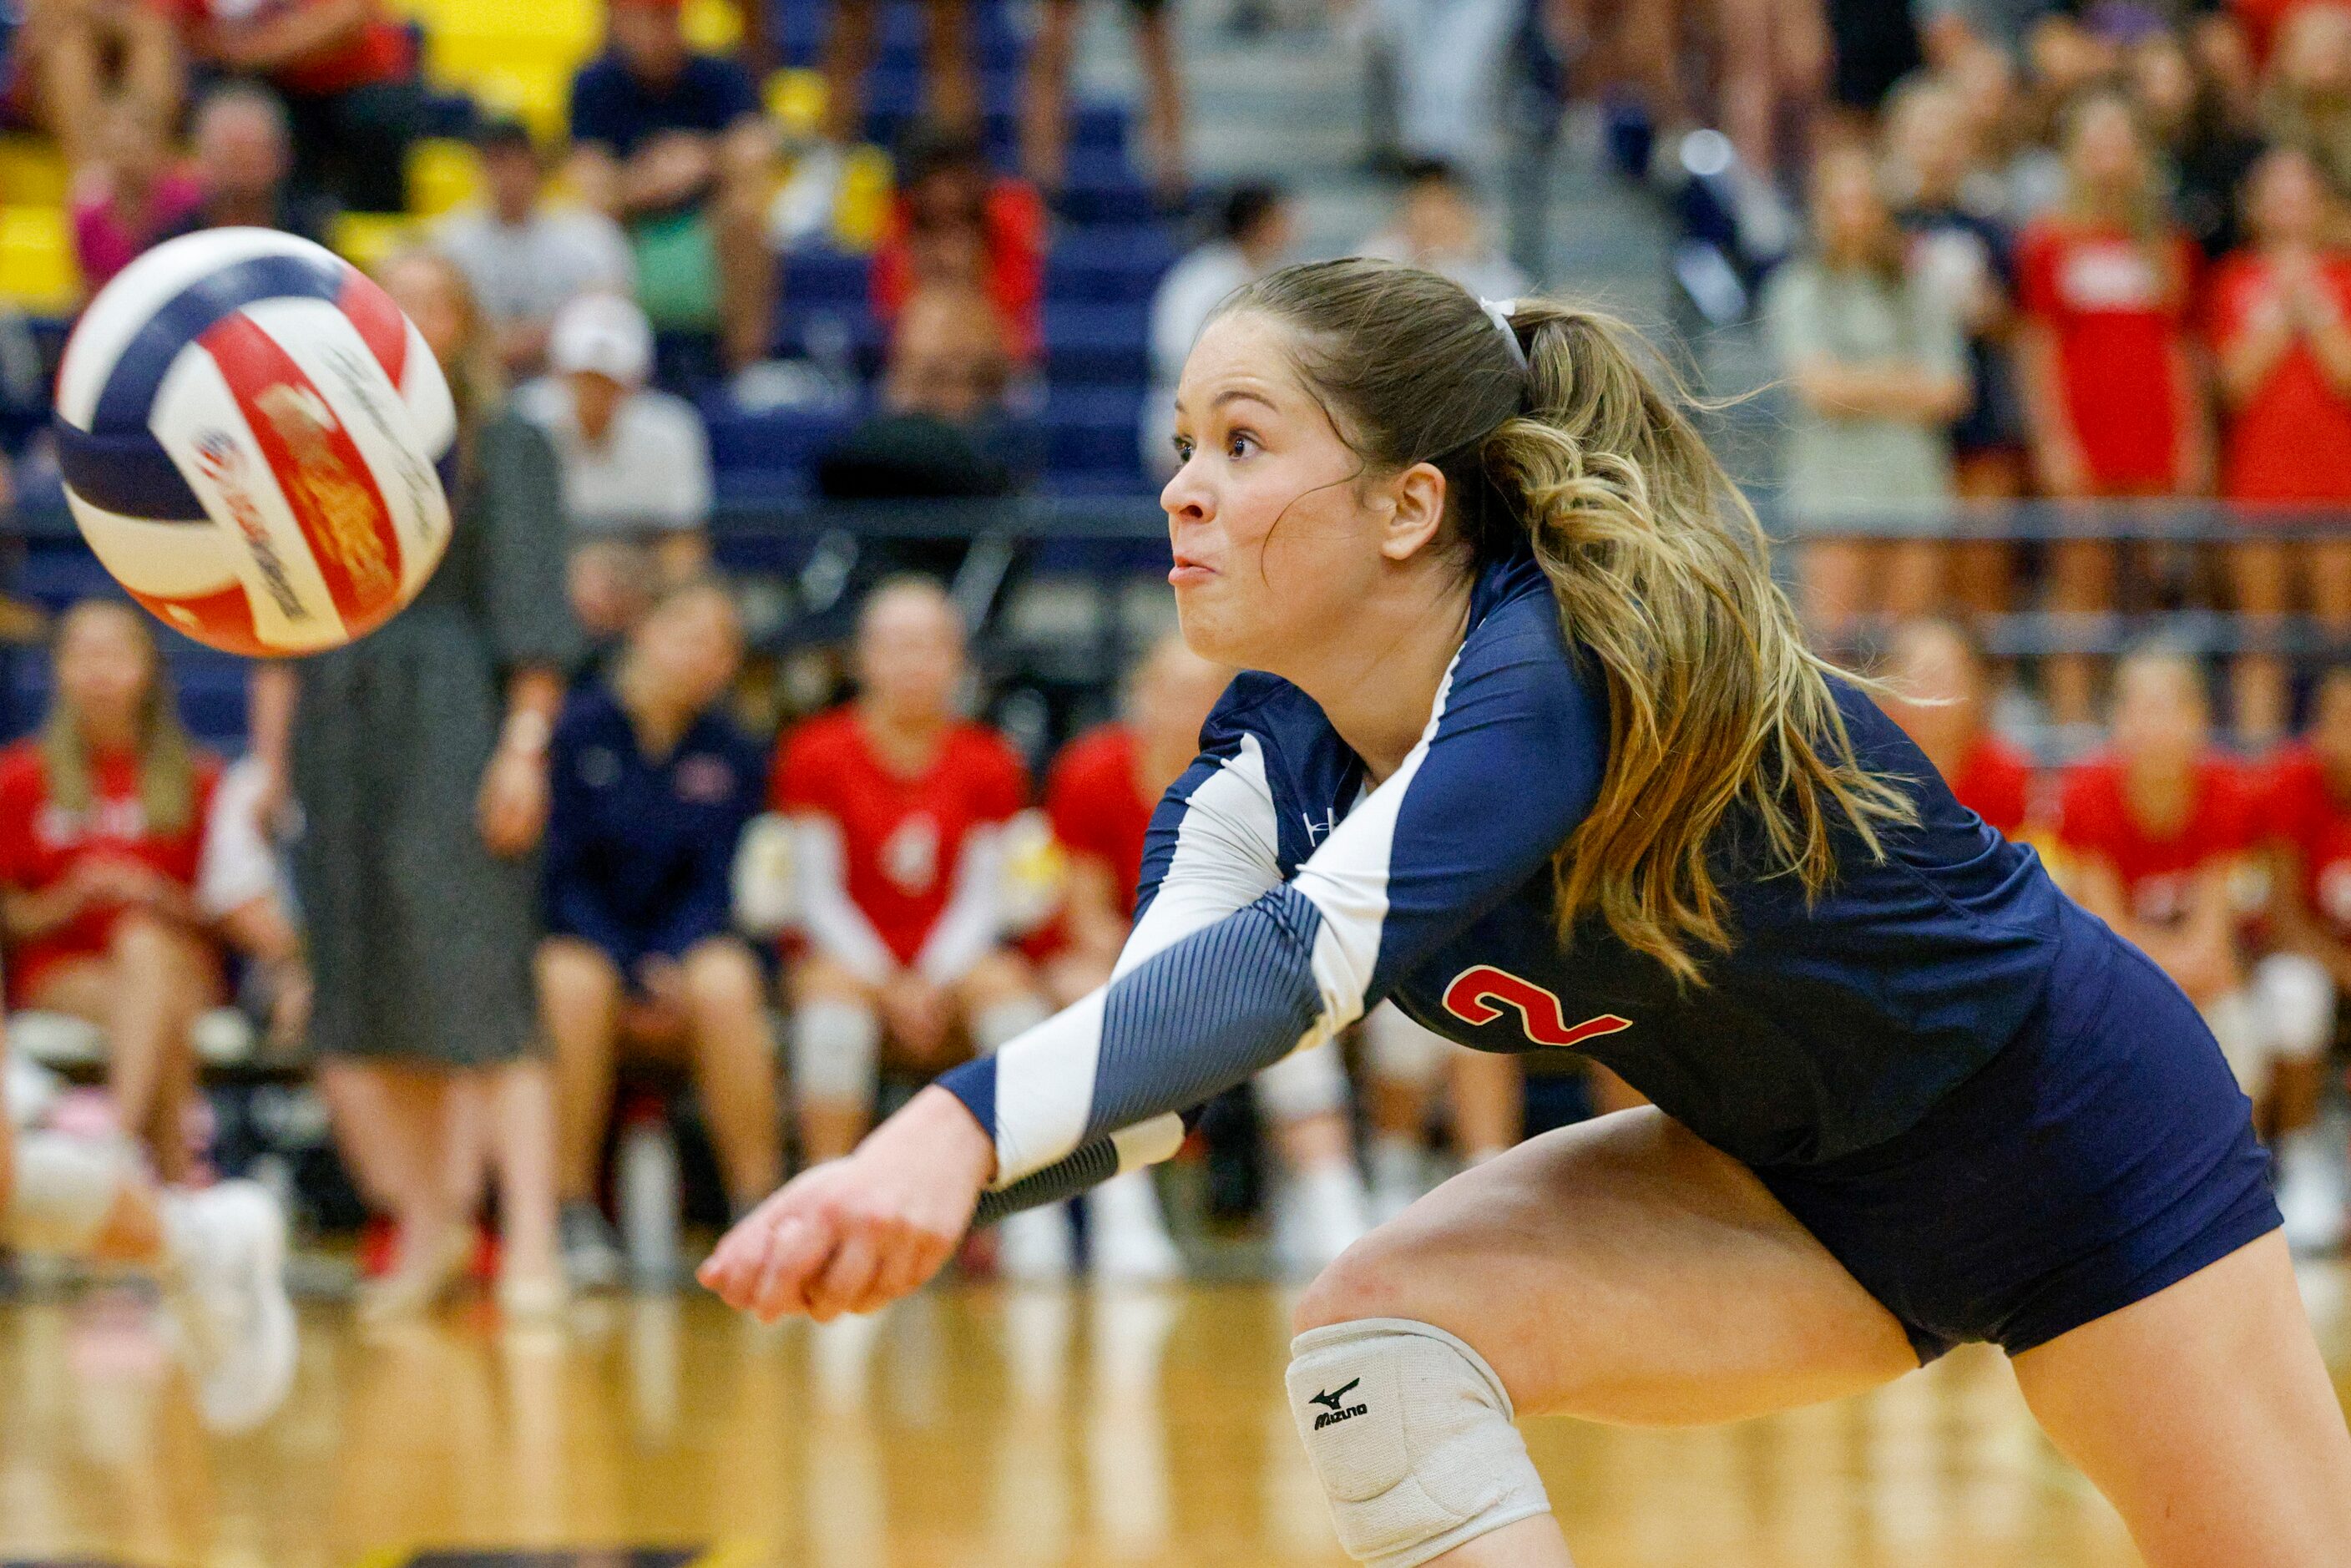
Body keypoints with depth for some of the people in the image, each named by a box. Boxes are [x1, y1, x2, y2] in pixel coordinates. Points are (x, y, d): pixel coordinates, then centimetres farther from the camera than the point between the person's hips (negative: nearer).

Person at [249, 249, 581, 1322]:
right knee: (356, 1019, 3)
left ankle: (531, 1248, -14)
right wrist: (271, 754, 10)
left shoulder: (504, 448, 4)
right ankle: (428, 1226, 18)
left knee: (478, 998, -12)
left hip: (455, 722, -5)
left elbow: (531, 615, -3)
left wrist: (524, 745, -13)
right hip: (338, 729, 5)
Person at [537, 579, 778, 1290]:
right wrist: (633, 981, -17)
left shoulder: (732, 756, 3)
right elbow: (564, 872, -6)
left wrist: (671, 969, -20)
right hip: (587, 939, -2)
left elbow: (712, 883, 0)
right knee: (574, 988, -37)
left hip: (685, 944, 2)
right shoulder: (579, 729, -5)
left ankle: (757, 1208, -27)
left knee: (725, 985, -33)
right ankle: (573, 1214, -26)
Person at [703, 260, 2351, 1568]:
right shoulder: (1268, 761, -11)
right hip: (1798, 1184, 6)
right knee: (1381, 1329, -16)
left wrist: (964, 1129, -64)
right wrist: (903, 1176, -45)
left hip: (2064, 1119, -6)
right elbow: (1156, 1039, -24)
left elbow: (1309, 956, -50)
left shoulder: (1567, 660, -34)